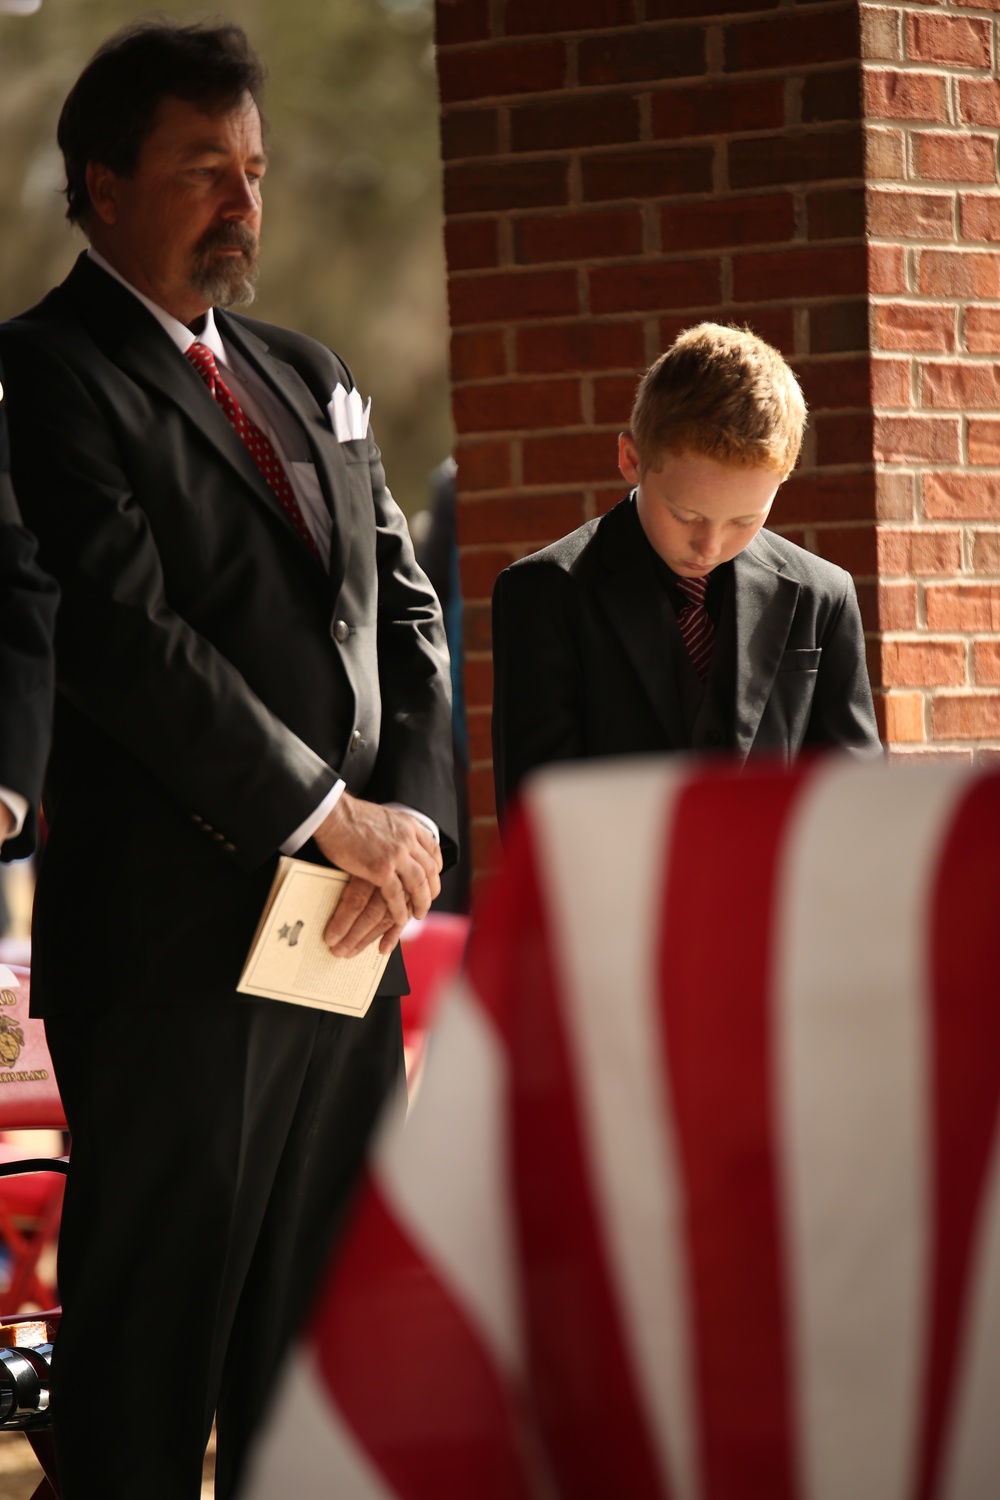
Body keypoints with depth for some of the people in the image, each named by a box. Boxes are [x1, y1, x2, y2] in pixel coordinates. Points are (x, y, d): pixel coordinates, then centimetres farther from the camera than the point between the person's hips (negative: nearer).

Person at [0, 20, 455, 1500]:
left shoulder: (308, 376, 19)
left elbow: (404, 611, 15)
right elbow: (124, 634, -16)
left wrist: (415, 817, -3)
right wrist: (327, 813, -15)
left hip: (351, 936, 7)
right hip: (177, 947, -7)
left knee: (320, 1345, 10)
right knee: (148, 1342, -3)